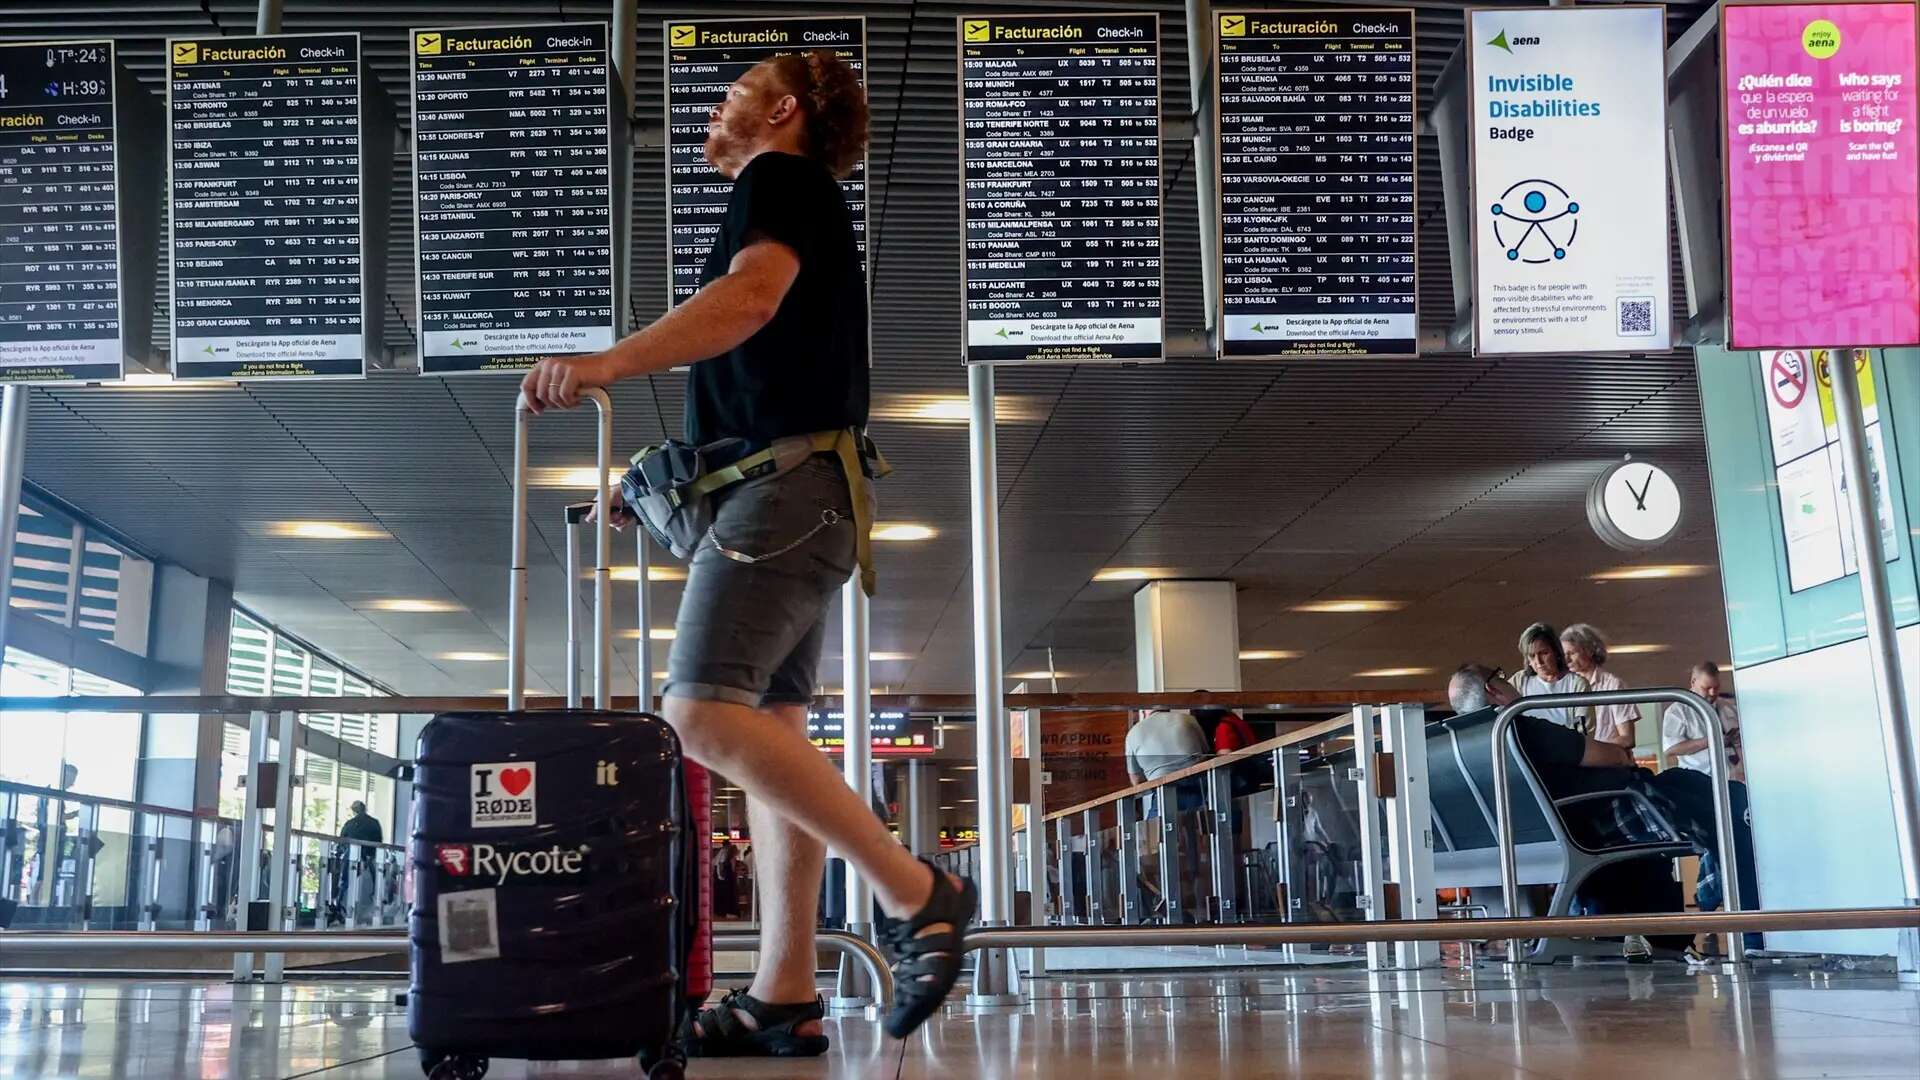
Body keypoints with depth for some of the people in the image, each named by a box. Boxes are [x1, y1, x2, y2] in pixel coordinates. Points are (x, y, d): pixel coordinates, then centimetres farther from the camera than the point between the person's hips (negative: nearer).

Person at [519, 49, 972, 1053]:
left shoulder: (783, 177, 2)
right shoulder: (804, 215, 31)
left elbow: (752, 293, -20)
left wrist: (610, 361, -31)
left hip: (784, 487, -10)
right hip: (802, 494, 10)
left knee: (705, 710, -20)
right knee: (769, 729, 2)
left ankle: (913, 892, -19)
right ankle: (784, 995, 0)